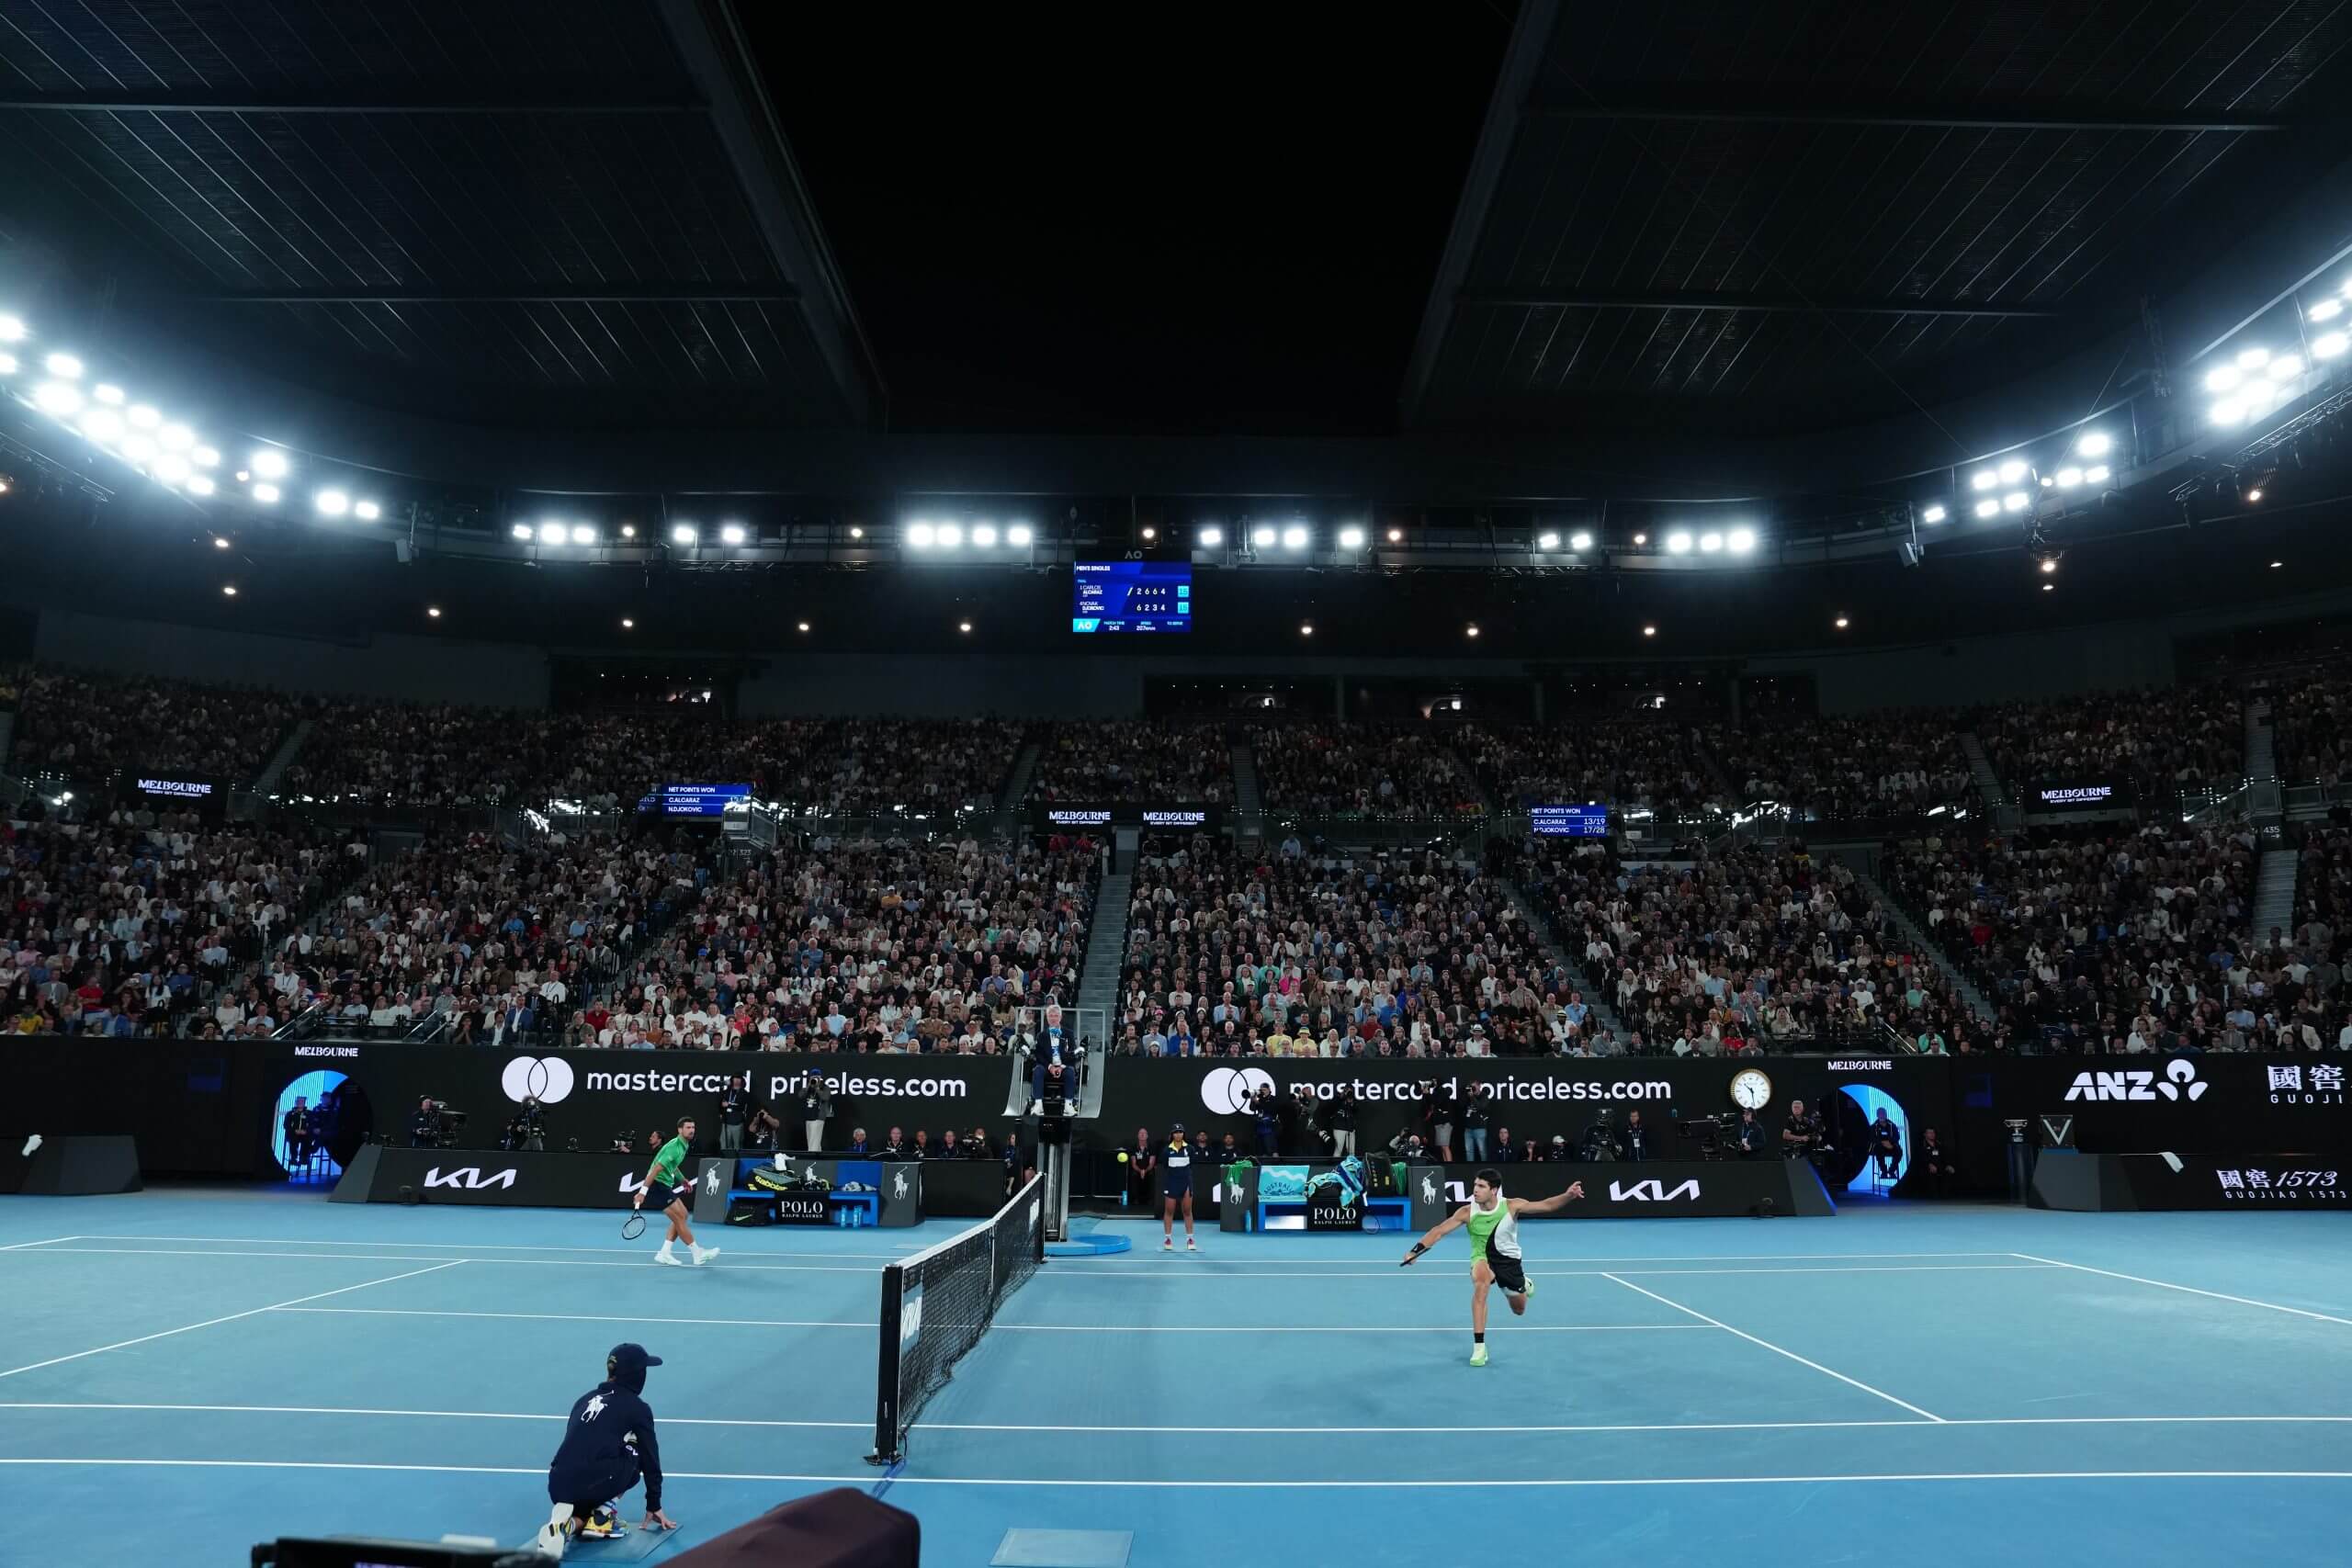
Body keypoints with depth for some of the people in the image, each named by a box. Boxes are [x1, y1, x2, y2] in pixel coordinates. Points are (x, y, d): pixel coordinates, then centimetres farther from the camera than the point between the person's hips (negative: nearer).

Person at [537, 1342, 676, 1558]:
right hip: (593, 1486, -6)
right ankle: (601, 1518, 9)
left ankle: (568, 1523, 2)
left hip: (558, 1487, 6)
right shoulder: (638, 1408, 5)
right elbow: (650, 1459, 11)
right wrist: (654, 1506, 23)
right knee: (636, 1452, 22)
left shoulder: (585, 1399, 22)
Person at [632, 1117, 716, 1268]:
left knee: (682, 1216, 9)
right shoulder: (674, 1147, -22)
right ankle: (698, 1254, 0)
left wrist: (683, 1180, 18)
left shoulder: (684, 1146, 9)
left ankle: (664, 1253, 11)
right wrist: (643, 1191, -29)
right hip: (658, 1184, -10)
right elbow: (656, 1169, -26)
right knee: (679, 1218, -6)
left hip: (666, 1185, 10)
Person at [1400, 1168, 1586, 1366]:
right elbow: (1439, 1230, -25)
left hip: (1509, 1259, 2)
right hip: (1482, 1258, -2)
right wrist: (1416, 1250, -37)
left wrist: (1568, 1196, -43)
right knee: (1480, 1282, -36)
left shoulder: (1512, 1206, -22)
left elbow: (1547, 1205, -24)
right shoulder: (1467, 1212, -23)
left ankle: (1524, 1283, 54)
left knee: (1519, 1311, 16)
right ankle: (1479, 1347, -28)